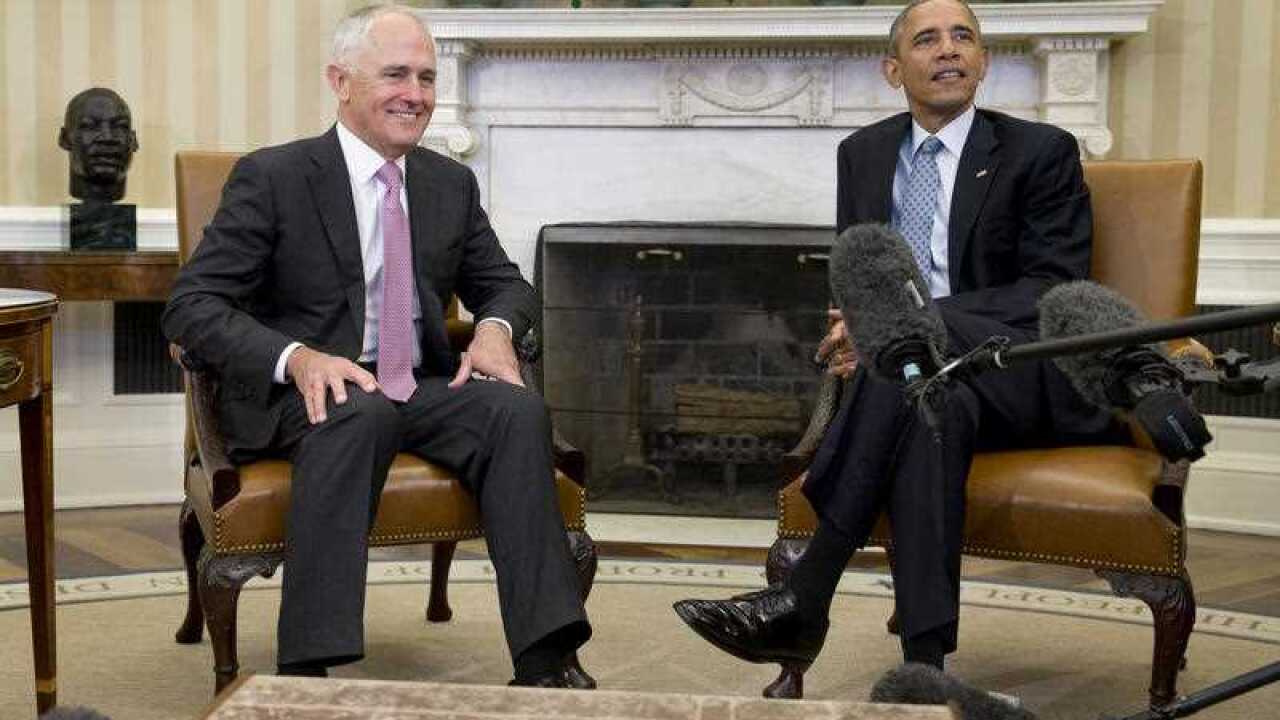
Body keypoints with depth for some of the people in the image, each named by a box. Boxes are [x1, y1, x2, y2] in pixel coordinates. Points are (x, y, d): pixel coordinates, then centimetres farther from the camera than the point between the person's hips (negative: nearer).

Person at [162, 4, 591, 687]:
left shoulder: (451, 183, 12)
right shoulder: (271, 177, -3)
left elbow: (502, 283, 23)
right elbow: (190, 305, -8)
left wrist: (495, 327, -4)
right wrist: (297, 358, -26)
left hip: (421, 388, 4)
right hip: (303, 393, -4)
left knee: (519, 410, -25)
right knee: (358, 416, -38)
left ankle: (544, 660, -28)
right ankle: (307, 673, -38)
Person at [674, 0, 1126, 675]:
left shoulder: (1041, 151, 4)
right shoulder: (864, 153, 18)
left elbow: (1054, 289, -7)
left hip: (1032, 377, -3)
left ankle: (803, 598, -39)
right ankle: (923, 665, -46)